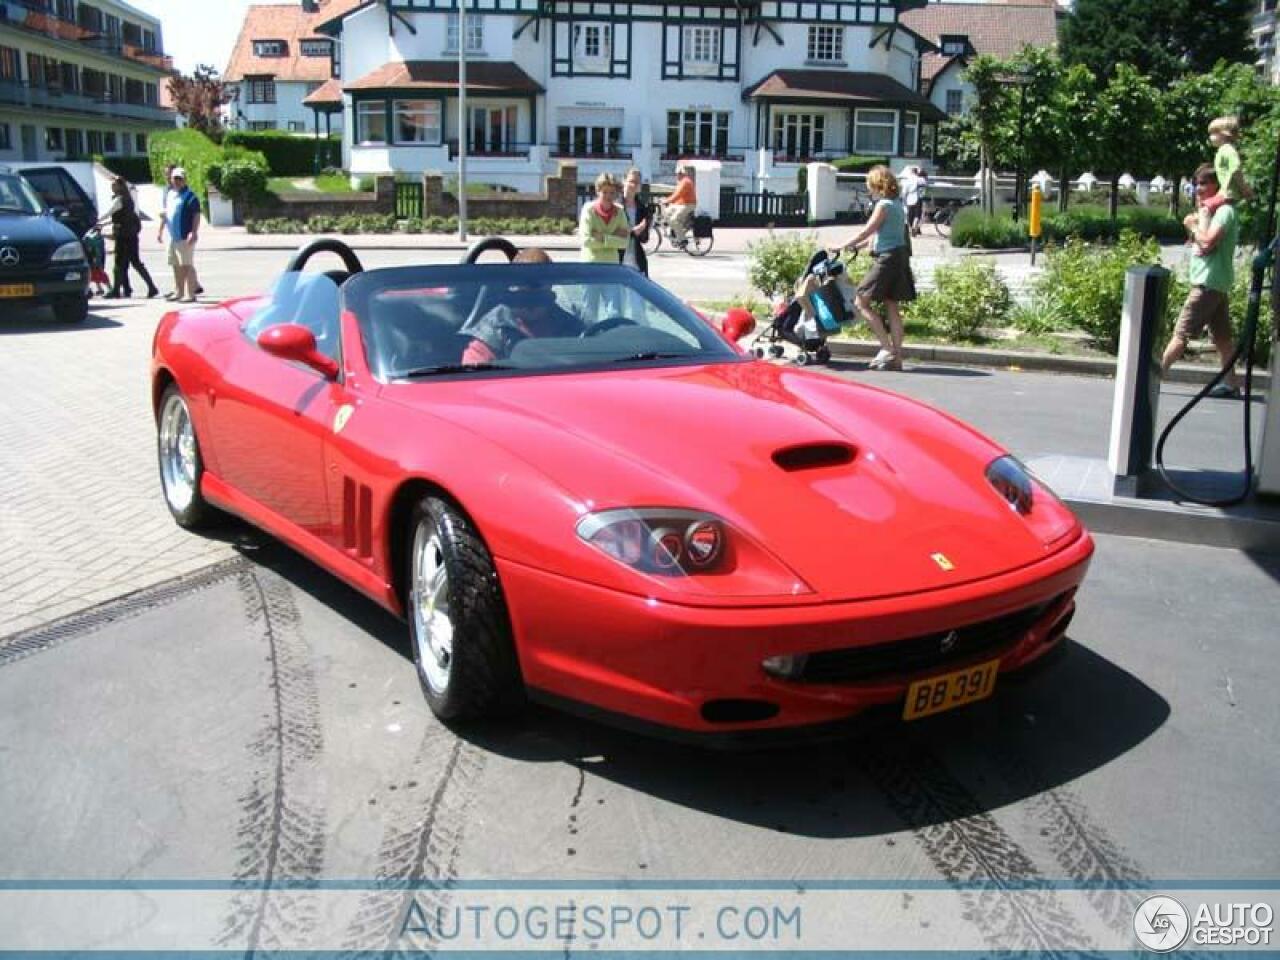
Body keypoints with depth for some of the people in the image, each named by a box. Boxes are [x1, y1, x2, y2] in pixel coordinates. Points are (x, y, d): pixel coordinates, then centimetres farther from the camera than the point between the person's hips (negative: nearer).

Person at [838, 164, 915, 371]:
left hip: (888, 258, -9)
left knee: (861, 302, -5)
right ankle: (896, 358, 9)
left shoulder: (884, 205, -12)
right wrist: (855, 245, 21)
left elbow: (865, 232, -12)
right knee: (892, 307, 9)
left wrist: (842, 246, -4)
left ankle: (887, 348, -8)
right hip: (900, 256, 9)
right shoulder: (897, 204, 16)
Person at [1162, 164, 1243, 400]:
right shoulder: (1212, 211, 18)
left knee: (1181, 332, -9)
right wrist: (1195, 228, -2)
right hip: (1213, 282, 10)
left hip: (1209, 282, -10)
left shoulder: (1225, 211, -12)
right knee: (1221, 336, 9)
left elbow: (1208, 242, -24)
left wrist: (1193, 226, -8)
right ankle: (1232, 383, 12)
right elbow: (1201, 243, 16)